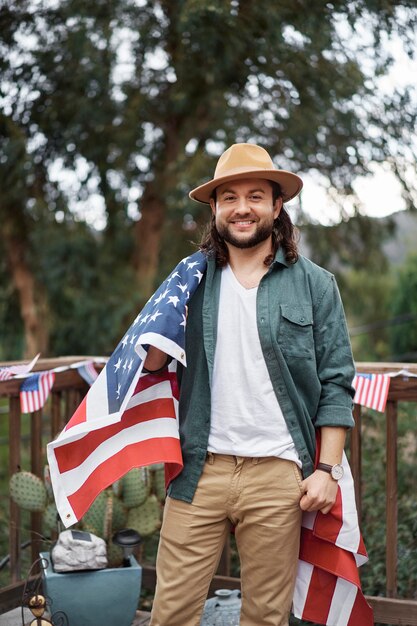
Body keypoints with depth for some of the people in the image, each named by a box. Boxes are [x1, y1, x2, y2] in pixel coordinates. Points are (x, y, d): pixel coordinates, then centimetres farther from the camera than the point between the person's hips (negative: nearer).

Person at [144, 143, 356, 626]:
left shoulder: (314, 285, 4)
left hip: (277, 474, -1)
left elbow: (336, 384, 2)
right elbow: (151, 368, 12)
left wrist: (327, 470, -5)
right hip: (198, 471, 1)